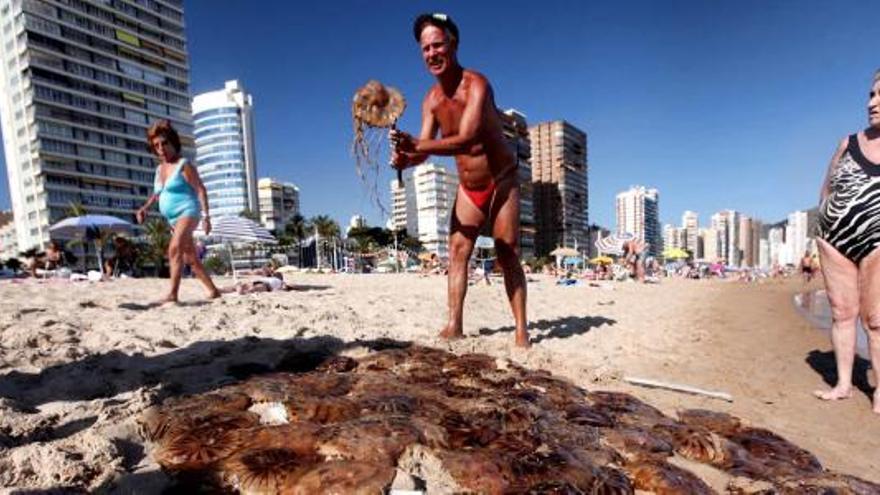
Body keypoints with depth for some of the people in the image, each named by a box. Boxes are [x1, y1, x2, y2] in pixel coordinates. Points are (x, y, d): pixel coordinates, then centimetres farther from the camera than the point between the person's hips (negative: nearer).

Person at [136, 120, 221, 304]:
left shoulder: (183, 165, -7)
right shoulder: (160, 168, 14)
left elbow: (201, 190, -13)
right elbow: (157, 193, 27)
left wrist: (206, 215, -21)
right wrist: (144, 208, 13)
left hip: (187, 212, -9)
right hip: (173, 219, 9)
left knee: (175, 248, -28)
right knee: (191, 259, 11)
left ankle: (172, 294, -34)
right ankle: (213, 290, 20)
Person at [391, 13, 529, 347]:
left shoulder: (476, 84, -22)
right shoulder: (431, 100, -1)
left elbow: (466, 140, -37)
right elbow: (423, 148, -6)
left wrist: (415, 144, -47)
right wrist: (405, 158, -29)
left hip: (501, 183, -5)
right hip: (468, 188, 6)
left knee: (508, 257, -4)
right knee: (457, 252, -2)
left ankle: (521, 330, 4)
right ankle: (454, 325, 1)